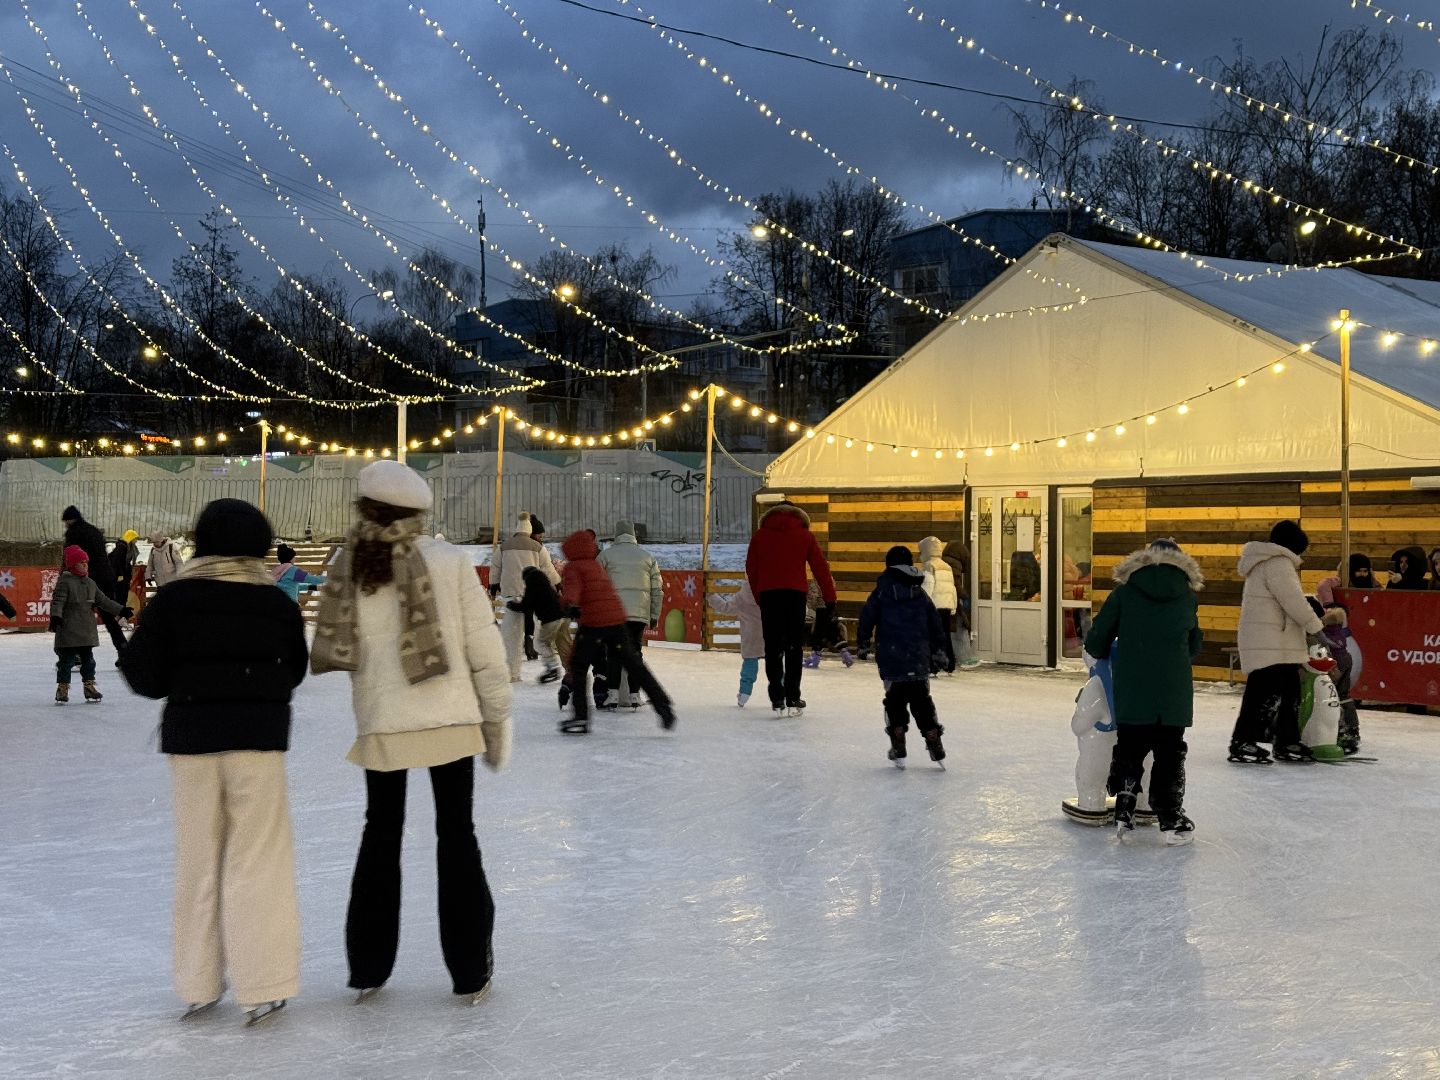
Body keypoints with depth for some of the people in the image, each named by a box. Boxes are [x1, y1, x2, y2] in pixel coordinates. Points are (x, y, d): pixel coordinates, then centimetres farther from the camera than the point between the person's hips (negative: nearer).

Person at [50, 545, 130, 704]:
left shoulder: (90, 583, 12)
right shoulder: (64, 582, -10)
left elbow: (103, 600, 18)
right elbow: (57, 601, -19)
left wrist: (121, 610, 15)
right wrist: (55, 617, -34)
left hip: (88, 630, 7)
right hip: (69, 630, -7)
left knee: (88, 659, 13)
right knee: (66, 660, -1)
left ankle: (89, 686, 23)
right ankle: (62, 688, 7)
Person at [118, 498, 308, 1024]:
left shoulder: (172, 600, -5)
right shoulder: (277, 603, -3)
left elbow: (145, 676, -5)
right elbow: (293, 672, 6)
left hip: (191, 738, 1)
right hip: (258, 738, -1)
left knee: (197, 861, 12)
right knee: (256, 862, 5)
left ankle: (198, 986, 20)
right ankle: (261, 987, 5)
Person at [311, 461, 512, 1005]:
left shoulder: (348, 567, -4)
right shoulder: (448, 560, -9)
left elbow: (333, 651, 0)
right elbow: (483, 644, -7)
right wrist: (496, 715, 2)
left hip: (380, 725, 2)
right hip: (450, 720, -1)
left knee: (380, 835, 17)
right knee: (456, 834, 10)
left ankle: (368, 969, 22)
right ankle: (469, 971, 15)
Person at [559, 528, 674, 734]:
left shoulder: (573, 567, 1)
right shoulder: (597, 565, 20)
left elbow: (572, 586, -21)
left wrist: (571, 603, -38)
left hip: (593, 622, -6)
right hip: (617, 619, 6)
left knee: (578, 666, 6)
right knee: (634, 665, 13)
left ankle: (580, 717, -2)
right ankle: (663, 705, 13)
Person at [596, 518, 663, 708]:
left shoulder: (606, 555, 3)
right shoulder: (648, 557, 11)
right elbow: (657, 590, 10)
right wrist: (655, 616, 16)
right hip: (640, 613, 2)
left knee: (614, 653, 3)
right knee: (634, 652, 10)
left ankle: (613, 694, -4)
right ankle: (633, 694, 8)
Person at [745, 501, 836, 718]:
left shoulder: (760, 535, 13)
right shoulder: (805, 535, 9)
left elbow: (751, 569, 12)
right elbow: (821, 568, 6)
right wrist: (830, 600, 9)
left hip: (768, 594, 1)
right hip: (795, 594, -1)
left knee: (773, 648, 5)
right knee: (794, 647, 6)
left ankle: (777, 699, 0)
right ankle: (792, 699, 2)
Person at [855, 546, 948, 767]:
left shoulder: (882, 591, 0)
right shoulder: (920, 593, 11)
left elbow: (868, 616, -3)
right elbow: (935, 623, 14)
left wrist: (863, 643, 6)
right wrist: (938, 650, 22)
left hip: (891, 659, -3)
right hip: (919, 659, 3)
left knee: (895, 700, 6)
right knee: (921, 700, 11)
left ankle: (898, 748, 4)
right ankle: (934, 742, 7)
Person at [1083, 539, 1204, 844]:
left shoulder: (1125, 591, 3)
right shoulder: (1188, 595, 7)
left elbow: (1096, 640, 2)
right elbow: (1194, 646, 14)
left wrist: (1101, 656, 23)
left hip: (1131, 689, 0)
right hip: (1174, 690, 0)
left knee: (1129, 749, 13)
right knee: (1170, 754, 7)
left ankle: (1123, 813, 11)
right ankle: (1172, 821, 5)